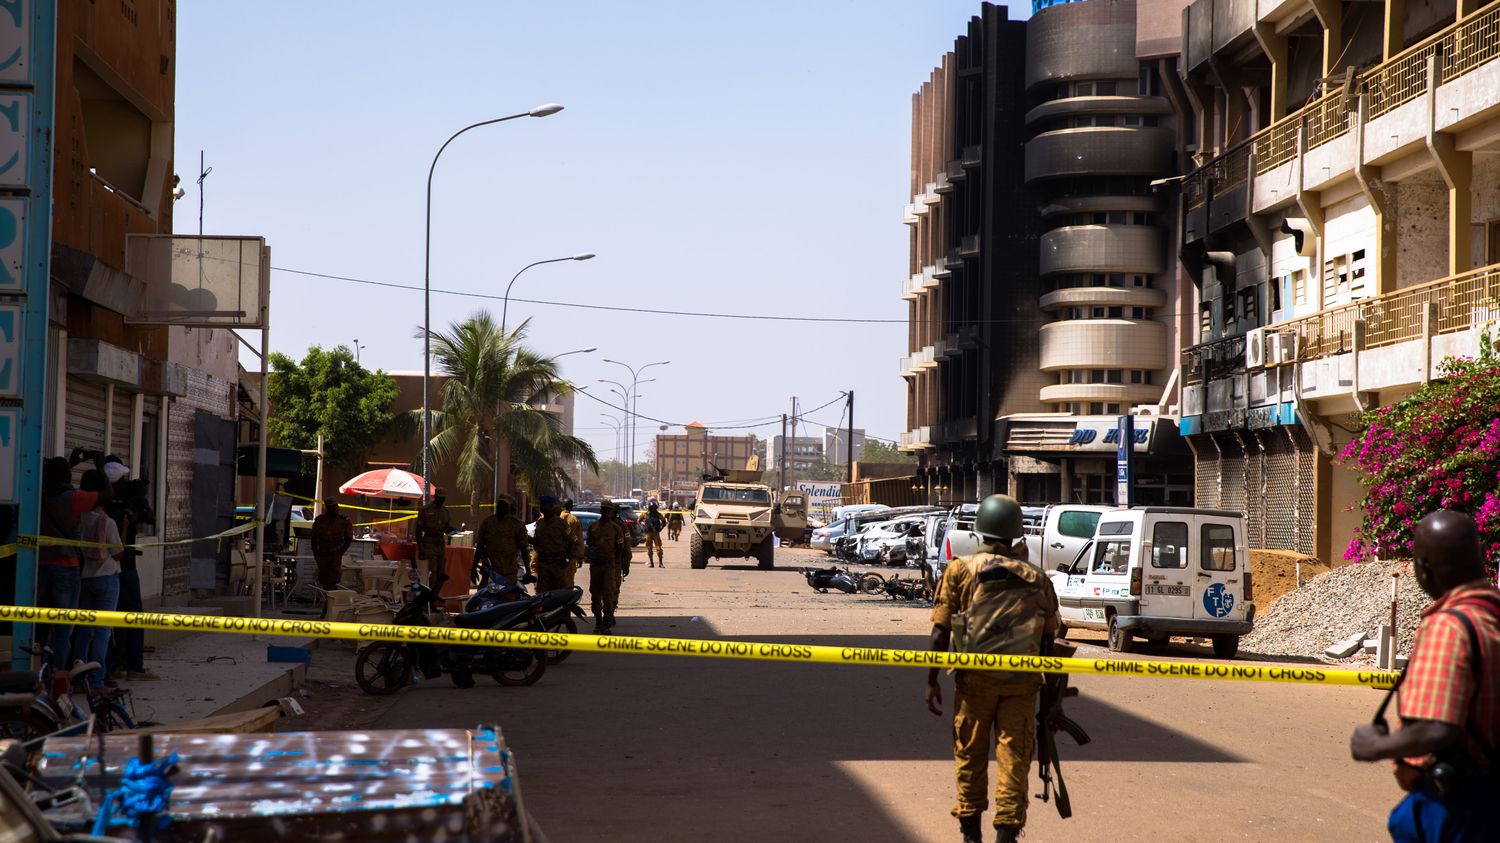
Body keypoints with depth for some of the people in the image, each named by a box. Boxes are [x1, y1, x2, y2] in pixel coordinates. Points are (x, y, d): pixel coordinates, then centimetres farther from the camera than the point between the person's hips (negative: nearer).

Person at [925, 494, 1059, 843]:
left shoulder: (961, 571, 1)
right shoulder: (1036, 578, 6)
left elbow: (940, 631, -2)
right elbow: (1048, 638, 7)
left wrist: (932, 681, 3)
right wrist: (1047, 685, 15)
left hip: (975, 680, 0)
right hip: (1022, 683, 1)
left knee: (971, 757, 13)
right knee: (1014, 759, 5)